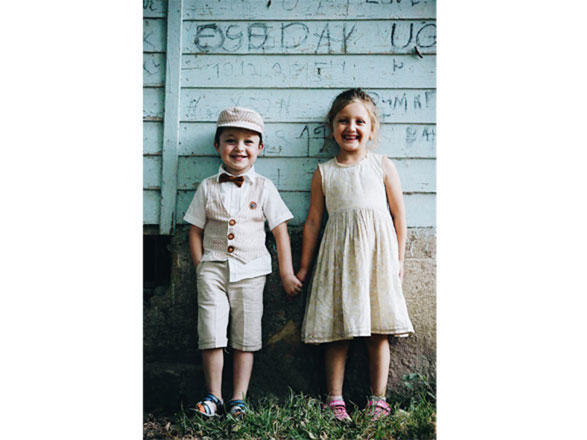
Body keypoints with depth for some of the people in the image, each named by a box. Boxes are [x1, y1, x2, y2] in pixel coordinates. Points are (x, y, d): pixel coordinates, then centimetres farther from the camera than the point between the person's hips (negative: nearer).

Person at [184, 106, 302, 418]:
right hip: (213, 268, 0)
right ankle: (214, 396, 9)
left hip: (250, 271, 0)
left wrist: (287, 273, 1)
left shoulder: (264, 188, 3)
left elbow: (280, 230, 4)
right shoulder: (208, 188, 4)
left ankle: (238, 398, 11)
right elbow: (196, 231, 8)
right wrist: (201, 269, 0)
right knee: (211, 334, -4)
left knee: (245, 338, 3)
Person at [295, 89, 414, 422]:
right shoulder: (324, 173, 8)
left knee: (379, 329, 2)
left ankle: (378, 399, 13)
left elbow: (399, 214, 7)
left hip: (377, 253, 0)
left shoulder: (384, 166, 6)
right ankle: (335, 399, 11)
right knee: (337, 328, 2)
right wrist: (304, 268, 12)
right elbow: (313, 221, 11)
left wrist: (399, 258, 2)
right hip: (339, 256, 1)